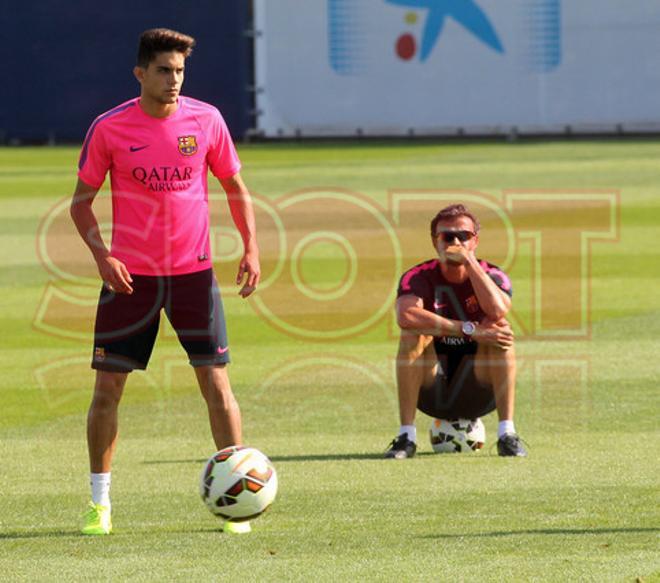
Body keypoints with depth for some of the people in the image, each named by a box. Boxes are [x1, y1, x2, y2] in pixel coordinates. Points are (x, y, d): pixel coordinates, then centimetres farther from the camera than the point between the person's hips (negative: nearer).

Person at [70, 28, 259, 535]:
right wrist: (101, 254, -14)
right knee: (108, 386, -1)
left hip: (194, 271, 1)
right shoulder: (110, 128, -5)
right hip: (130, 274, 0)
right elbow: (82, 201, 2)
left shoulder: (205, 120, -2)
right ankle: (100, 502, 12)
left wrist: (251, 248, -2)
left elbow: (235, 188, 10)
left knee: (216, 383, -4)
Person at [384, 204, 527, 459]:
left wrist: (469, 260, -25)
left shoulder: (493, 275, -3)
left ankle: (507, 434, -26)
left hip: (479, 392, 0)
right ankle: (406, 436, -26)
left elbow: (497, 311, -29)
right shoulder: (418, 278, -5)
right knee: (413, 335, -26)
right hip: (431, 392, 0)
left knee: (500, 330, -24)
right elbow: (406, 316, -31)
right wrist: (470, 329, -34)